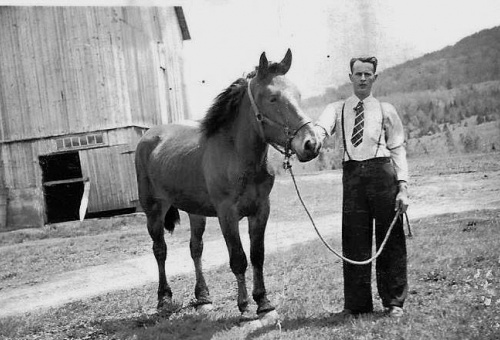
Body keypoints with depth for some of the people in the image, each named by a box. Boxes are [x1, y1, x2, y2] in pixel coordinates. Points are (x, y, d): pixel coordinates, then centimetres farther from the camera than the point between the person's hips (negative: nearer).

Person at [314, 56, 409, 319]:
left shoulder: (386, 110, 9)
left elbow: (398, 149, 5)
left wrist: (402, 186, -6)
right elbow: (321, 128, -9)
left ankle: (393, 302, 15)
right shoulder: (337, 109, 11)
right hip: (352, 175, 1)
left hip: (382, 172, -1)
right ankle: (356, 304, 14)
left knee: (390, 239, 3)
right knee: (354, 241, 3)